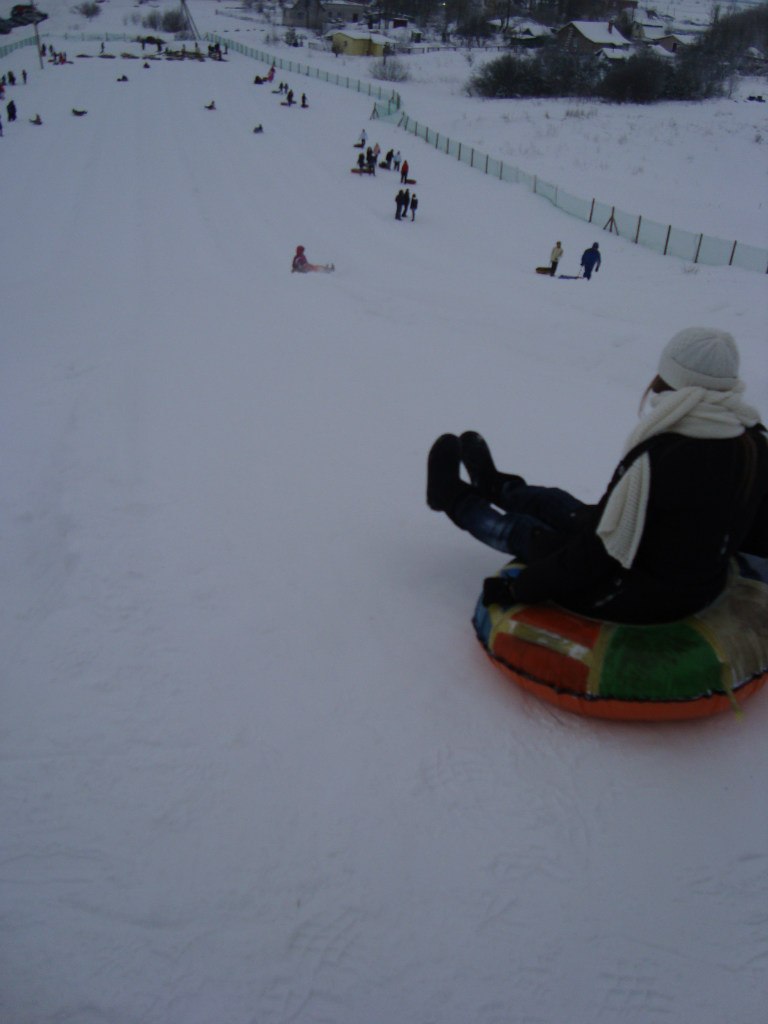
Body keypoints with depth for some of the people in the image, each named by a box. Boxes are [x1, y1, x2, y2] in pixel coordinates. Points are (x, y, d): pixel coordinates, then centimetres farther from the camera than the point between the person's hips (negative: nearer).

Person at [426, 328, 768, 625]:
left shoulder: (657, 457, -31)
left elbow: (601, 549, -26)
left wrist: (517, 590, -14)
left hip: (635, 600, -7)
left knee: (523, 532, 15)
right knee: (554, 503, 23)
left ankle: (456, 501, 44)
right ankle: (494, 487, 53)